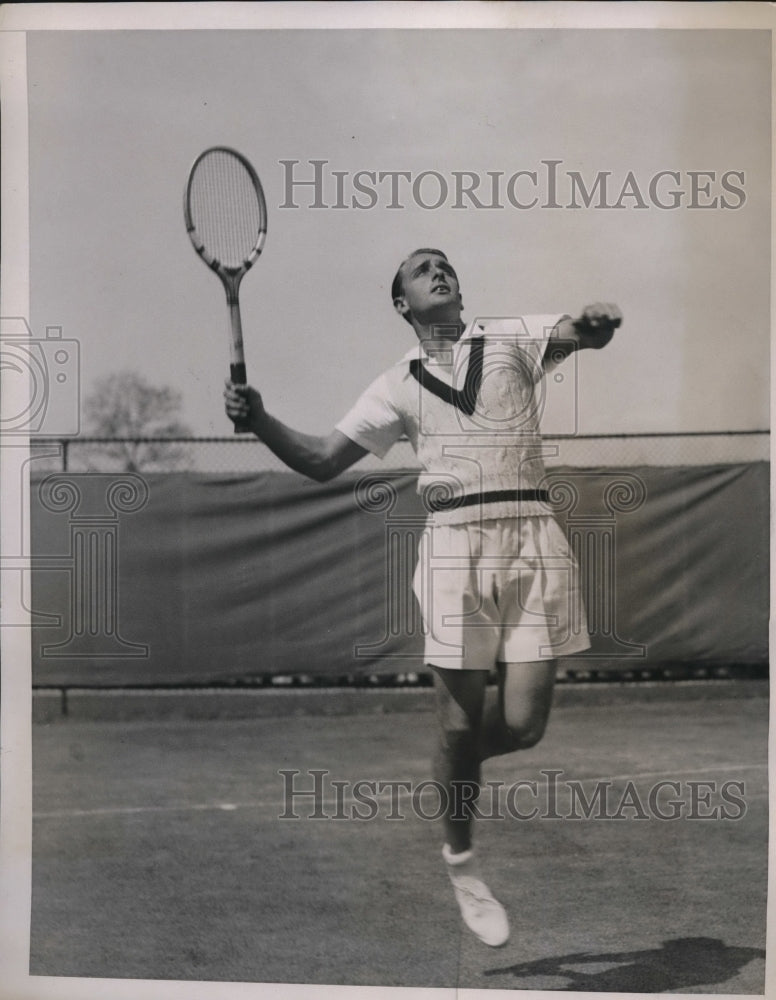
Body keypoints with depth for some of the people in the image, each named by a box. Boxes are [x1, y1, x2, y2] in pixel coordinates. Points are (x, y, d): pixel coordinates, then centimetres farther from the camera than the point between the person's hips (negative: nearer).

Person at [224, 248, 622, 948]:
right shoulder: (398, 385, 14)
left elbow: (578, 335, -7)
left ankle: (459, 756, 30)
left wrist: (597, 322, -31)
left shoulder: (512, 339, 13)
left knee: (522, 724, -6)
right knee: (461, 718, -1)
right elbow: (323, 461, 12)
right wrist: (259, 420, -4)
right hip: (455, 542, 0)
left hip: (532, 537, 0)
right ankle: (461, 859, 22)